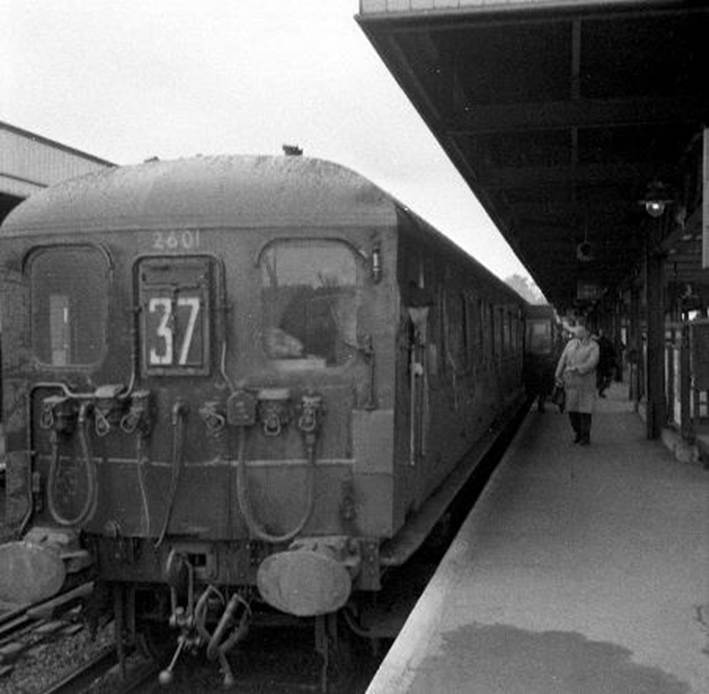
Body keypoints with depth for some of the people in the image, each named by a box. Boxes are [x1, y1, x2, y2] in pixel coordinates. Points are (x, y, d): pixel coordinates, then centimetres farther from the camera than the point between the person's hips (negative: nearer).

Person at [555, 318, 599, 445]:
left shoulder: (593, 346, -5)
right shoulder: (571, 343, 8)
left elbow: (591, 364, -17)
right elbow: (563, 359, 4)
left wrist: (576, 368, -25)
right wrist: (558, 376, -7)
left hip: (586, 382, -4)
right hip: (571, 382, 4)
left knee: (585, 410, -4)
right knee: (572, 409, 5)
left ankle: (586, 437, 7)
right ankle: (578, 433, 22)